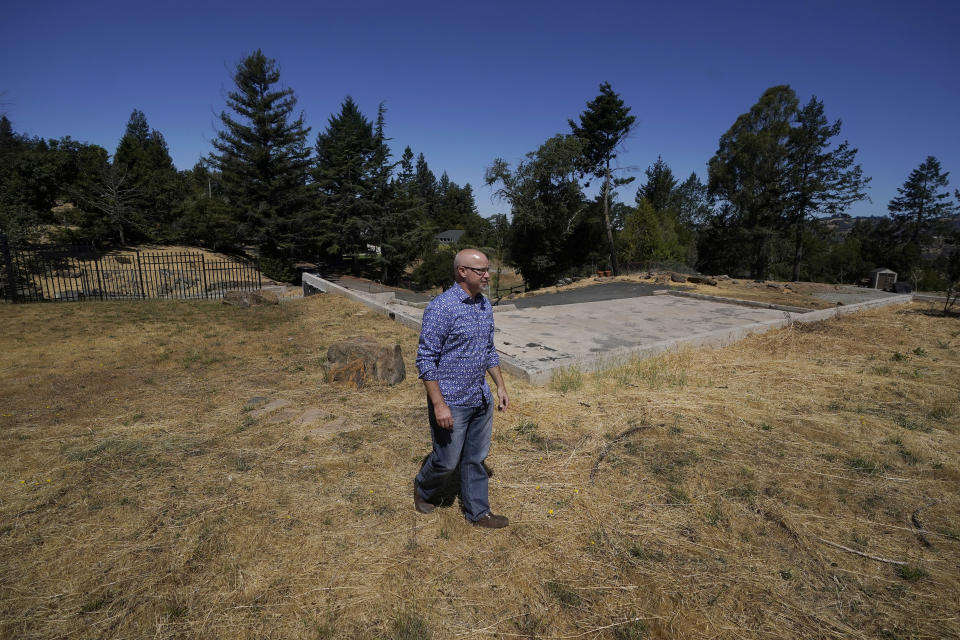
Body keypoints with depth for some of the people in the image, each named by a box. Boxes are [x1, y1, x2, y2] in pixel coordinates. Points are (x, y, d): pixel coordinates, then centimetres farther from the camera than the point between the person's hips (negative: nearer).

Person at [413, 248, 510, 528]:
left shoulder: (485, 305, 6)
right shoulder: (441, 307, -19)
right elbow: (426, 359, -19)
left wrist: (501, 386, 13)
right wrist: (439, 404, -20)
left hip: (481, 400, 7)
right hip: (452, 402, -7)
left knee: (476, 459, 17)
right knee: (447, 461, 9)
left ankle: (478, 512, 34)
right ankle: (423, 490, 40)